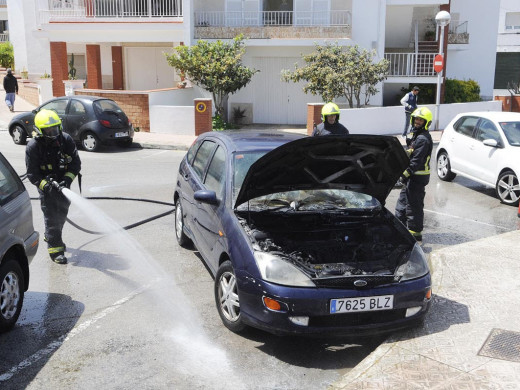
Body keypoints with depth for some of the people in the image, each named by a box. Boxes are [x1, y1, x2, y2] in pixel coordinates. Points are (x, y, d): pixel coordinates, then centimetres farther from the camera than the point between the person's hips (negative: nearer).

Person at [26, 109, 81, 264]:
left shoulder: (66, 139, -10)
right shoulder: (33, 146, -16)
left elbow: (76, 163, -5)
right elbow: (32, 174, -13)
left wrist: (67, 179, -18)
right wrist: (46, 185, -27)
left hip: (63, 184, 4)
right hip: (46, 186, -4)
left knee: (62, 213, 18)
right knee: (51, 216, -6)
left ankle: (50, 237, 44)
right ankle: (55, 248, 4)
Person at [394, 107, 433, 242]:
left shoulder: (423, 139, -18)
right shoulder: (417, 135, 15)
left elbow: (416, 161, -23)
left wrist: (405, 175, -23)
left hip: (417, 177, -11)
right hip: (413, 176, 11)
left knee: (413, 205, -5)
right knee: (403, 201, 19)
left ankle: (415, 233, 3)